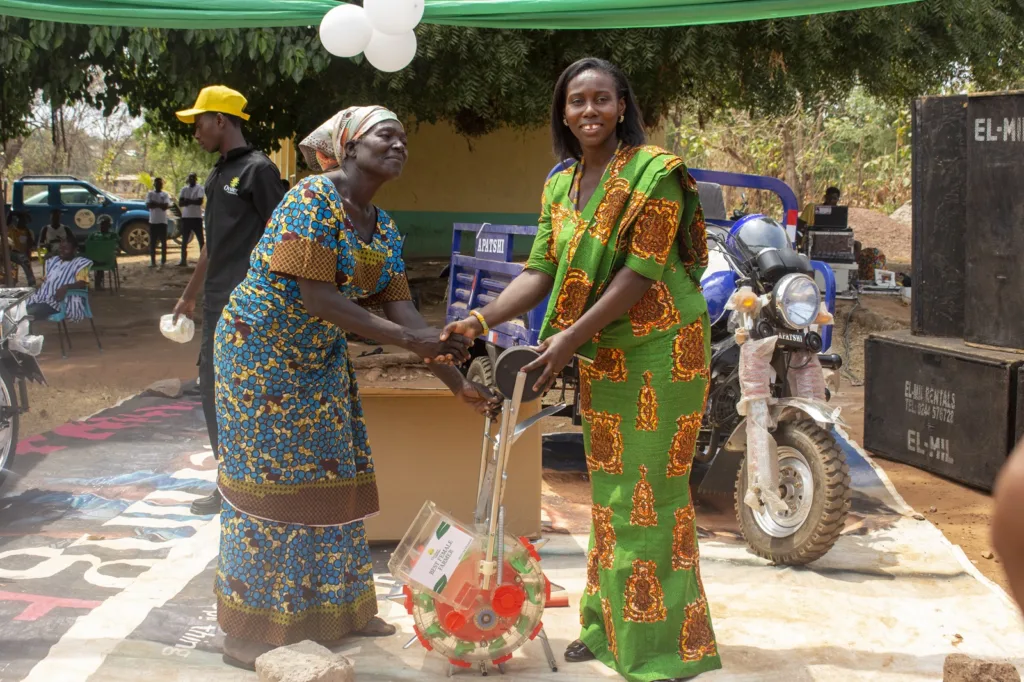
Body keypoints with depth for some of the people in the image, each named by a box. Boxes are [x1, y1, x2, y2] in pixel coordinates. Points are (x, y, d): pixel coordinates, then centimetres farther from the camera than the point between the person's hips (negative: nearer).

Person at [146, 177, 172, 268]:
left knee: (163, 242, 1)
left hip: (163, 221, -1)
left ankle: (163, 260, 7)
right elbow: (148, 205, -8)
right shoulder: (150, 194, 7)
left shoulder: (165, 195, 5)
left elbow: (166, 206, -10)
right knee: (152, 242, 1)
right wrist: (160, 204, -13)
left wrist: (154, 203, -12)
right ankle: (152, 261, 5)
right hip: (153, 221, 1)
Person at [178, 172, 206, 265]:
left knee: (201, 240, -4)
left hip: (197, 217, -6)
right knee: (184, 240, 8)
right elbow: (180, 203, 3)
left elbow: (200, 201, -17)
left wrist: (188, 201, -12)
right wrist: (192, 201, -15)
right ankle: (183, 260, 12)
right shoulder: (184, 189, 12)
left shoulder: (199, 188, -3)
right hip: (186, 217, 6)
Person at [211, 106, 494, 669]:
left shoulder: (384, 229, 4)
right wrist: (406, 339, -30)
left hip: (320, 360, 8)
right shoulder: (314, 198, -21)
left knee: (331, 478, 11)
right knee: (271, 481, -4)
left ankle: (334, 608, 26)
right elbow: (314, 296, -27)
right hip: (262, 353, -8)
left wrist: (458, 383, -7)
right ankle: (247, 631, 9)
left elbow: (401, 309, 0)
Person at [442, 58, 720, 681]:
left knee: (648, 493, -4)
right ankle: (610, 624, 29)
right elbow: (541, 272, 3)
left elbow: (639, 273, -19)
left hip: (659, 350, -7)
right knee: (609, 489, 15)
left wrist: (571, 337, -23)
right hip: (602, 355, 7)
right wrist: (482, 318, -12)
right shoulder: (560, 188, 8)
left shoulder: (655, 172, -13)